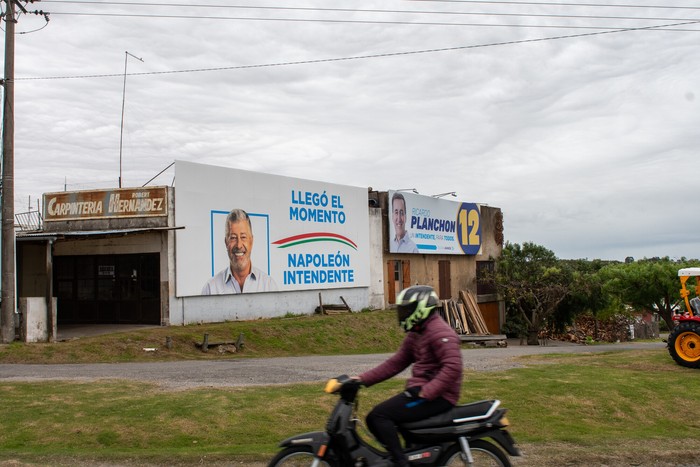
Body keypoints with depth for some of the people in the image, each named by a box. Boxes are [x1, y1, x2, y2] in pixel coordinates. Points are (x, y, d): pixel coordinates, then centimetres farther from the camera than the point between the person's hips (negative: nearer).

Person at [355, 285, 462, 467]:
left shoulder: (440, 332, -14)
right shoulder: (415, 334, 16)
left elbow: (453, 367, -26)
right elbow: (395, 363, 15)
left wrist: (425, 393, -29)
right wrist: (362, 379, 7)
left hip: (437, 396, -10)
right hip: (419, 390, 10)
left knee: (378, 416, -19)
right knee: (375, 418, 9)